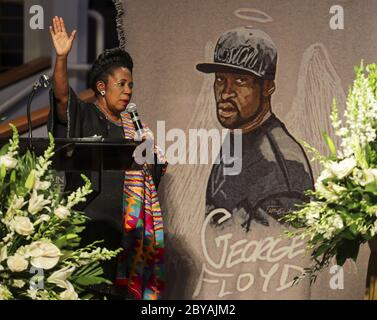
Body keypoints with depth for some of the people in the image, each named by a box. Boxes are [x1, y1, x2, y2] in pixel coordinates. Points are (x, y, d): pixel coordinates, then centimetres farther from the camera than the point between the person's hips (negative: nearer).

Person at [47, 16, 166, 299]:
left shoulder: (132, 127, 17)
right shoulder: (82, 117, -1)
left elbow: (154, 174, 22)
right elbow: (62, 95, -22)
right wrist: (62, 57, -37)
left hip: (118, 229, 6)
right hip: (84, 221, -6)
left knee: (113, 290, 3)